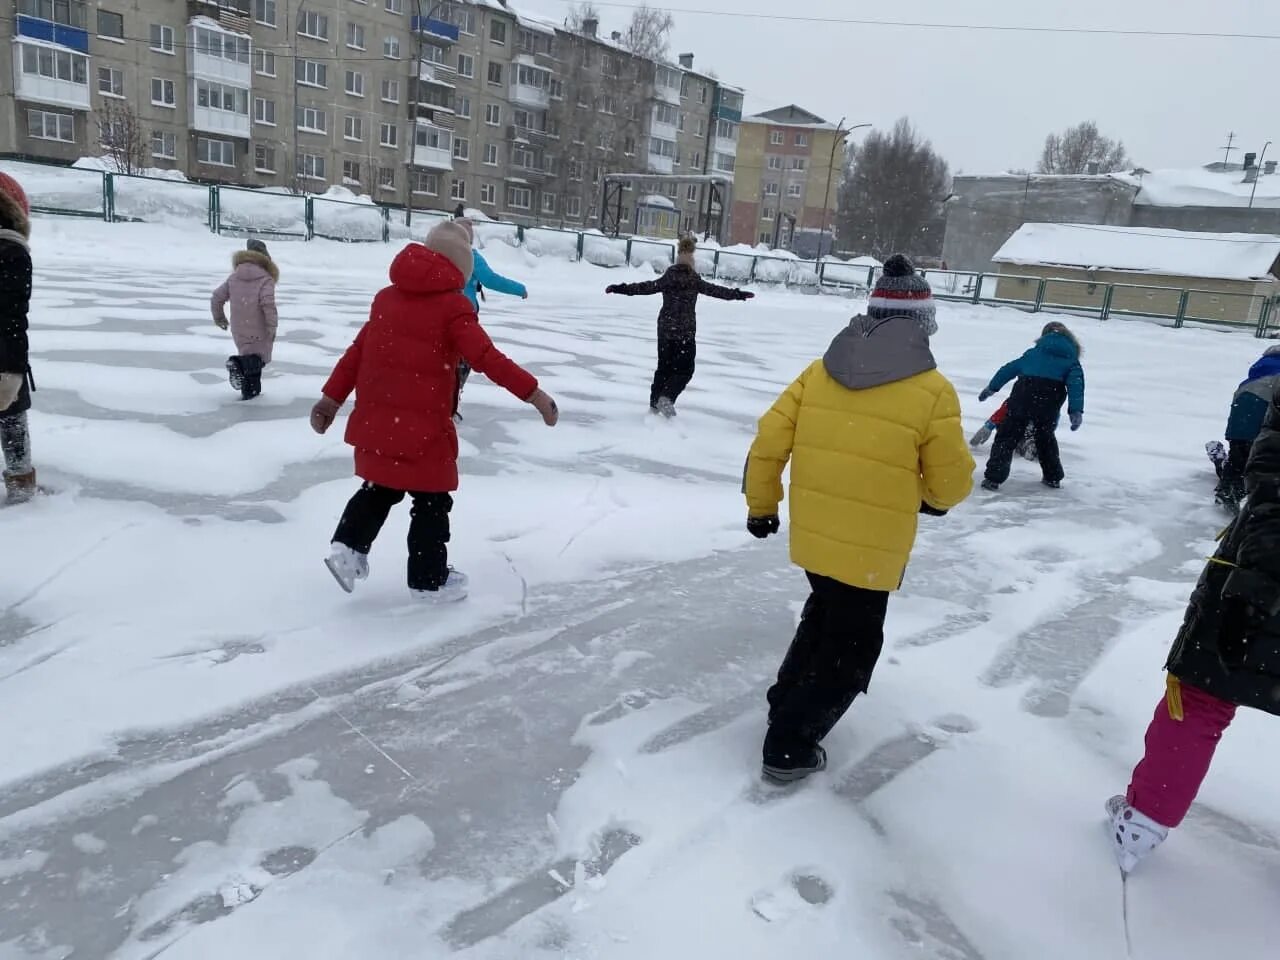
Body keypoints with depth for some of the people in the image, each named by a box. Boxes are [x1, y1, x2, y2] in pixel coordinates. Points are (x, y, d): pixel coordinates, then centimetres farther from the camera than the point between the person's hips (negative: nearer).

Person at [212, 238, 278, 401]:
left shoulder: (234, 277, 4)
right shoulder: (266, 279, -12)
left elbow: (216, 297, 6)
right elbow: (268, 304, -25)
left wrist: (219, 317, 22)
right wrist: (272, 326, -15)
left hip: (240, 330, 5)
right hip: (259, 331, -5)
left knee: (248, 354, 23)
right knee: (259, 358, 7)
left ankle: (249, 390, 19)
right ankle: (239, 364, -24)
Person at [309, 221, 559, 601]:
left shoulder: (387, 296, 10)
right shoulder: (452, 305, -10)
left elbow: (358, 349, 12)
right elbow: (487, 358, -17)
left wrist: (333, 397, 17)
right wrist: (533, 392, -15)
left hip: (375, 419, 6)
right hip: (422, 426, -6)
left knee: (381, 487, 26)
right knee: (432, 500, 9)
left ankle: (348, 545, 11)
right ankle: (429, 578, 18)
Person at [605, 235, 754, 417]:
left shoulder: (667, 279, -2)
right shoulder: (695, 281, -3)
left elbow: (645, 287, -6)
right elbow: (717, 291, 3)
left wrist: (620, 288, -3)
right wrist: (739, 294, 14)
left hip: (665, 330, 3)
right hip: (686, 333, -3)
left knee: (664, 366, 15)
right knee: (685, 369, 3)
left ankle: (655, 402, 17)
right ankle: (666, 398, -16)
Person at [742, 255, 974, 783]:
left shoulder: (821, 371, 0)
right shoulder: (932, 391, -12)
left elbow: (769, 440, 0)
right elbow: (953, 482, -7)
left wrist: (761, 504, 13)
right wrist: (934, 497, 17)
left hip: (812, 534, 5)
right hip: (871, 548, -5)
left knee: (823, 615, 29)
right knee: (851, 647, 13)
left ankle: (786, 703, 40)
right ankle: (790, 744, 16)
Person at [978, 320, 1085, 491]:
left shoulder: (1033, 353, 24)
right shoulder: (1072, 360, 19)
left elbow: (1009, 369, 24)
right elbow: (1076, 383, 3)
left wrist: (992, 387, 33)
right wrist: (1076, 411, -5)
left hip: (1023, 394, 0)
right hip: (1049, 400, 1)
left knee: (1007, 436, 5)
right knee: (1046, 437, 24)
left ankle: (994, 477, -4)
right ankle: (1053, 477, 31)